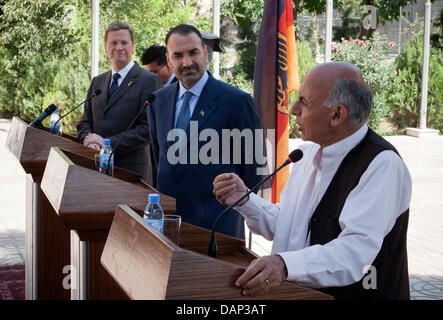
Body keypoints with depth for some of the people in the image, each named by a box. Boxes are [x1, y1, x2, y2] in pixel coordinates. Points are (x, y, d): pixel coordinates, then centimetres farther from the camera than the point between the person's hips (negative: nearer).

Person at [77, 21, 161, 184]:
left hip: (131, 170, -5)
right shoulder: (97, 82, 16)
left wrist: (107, 142, -15)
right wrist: (90, 140, -6)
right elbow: (85, 122, 16)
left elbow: (148, 129, -13)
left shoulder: (149, 81, -5)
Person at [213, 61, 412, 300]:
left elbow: (358, 249, -26)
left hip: (353, 296, -6)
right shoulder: (308, 152, 9)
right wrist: (244, 200, 1)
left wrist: (285, 264, -39)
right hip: (293, 292, 6)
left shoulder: (382, 164, -16)